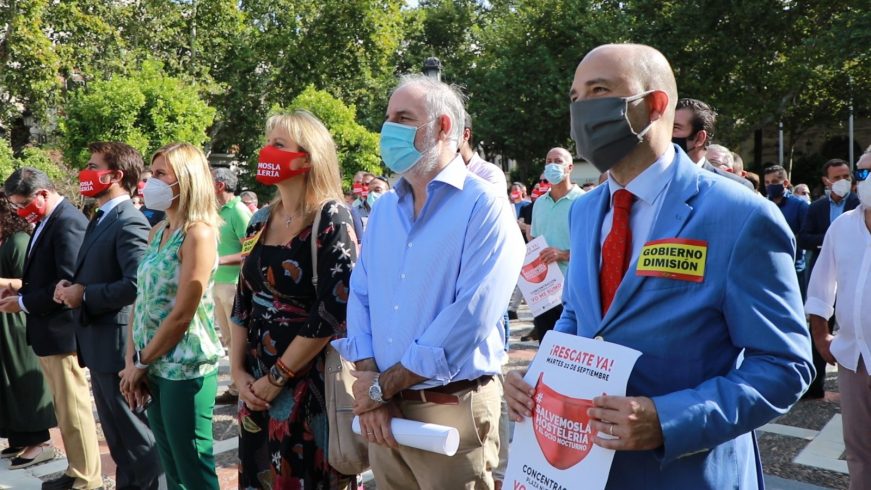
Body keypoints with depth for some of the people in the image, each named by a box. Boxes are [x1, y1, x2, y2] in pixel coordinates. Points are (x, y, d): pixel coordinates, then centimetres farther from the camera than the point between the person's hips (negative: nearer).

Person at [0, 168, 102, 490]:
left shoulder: (68, 222, -18)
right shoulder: (48, 221, 13)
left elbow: (68, 283, -24)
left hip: (61, 331, -10)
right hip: (49, 331, 10)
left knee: (74, 409, 1)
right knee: (64, 408, 17)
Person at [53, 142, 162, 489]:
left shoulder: (130, 222, -18)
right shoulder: (100, 220, 14)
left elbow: (137, 284, -29)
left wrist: (85, 296, -20)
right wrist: (71, 286, 1)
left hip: (118, 346, -10)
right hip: (99, 345, 10)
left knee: (136, 437, 3)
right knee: (117, 435, 21)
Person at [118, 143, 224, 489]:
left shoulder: (198, 233, -16)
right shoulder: (158, 232, 10)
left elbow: (182, 315, -18)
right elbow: (142, 300, 9)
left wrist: (141, 363, -8)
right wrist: (132, 362, 1)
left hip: (185, 367, -8)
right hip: (156, 367, 8)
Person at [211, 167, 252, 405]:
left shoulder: (239, 211, -13)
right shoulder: (218, 211, 12)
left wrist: (220, 260, -21)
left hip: (235, 284, -9)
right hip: (218, 283, 9)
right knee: (229, 339, 15)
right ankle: (237, 387, 25)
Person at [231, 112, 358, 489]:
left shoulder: (331, 221, -13)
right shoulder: (261, 221, 7)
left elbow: (333, 311, -20)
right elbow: (243, 301, 11)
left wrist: (278, 377, -15)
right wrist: (239, 371, 2)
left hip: (311, 383, -6)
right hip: (257, 383, 7)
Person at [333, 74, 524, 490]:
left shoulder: (484, 206, -12)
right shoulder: (383, 209, 9)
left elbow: (470, 317, -20)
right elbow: (360, 296, 8)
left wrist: (383, 386, -14)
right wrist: (368, 380, -7)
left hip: (452, 409, -5)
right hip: (383, 409, 6)